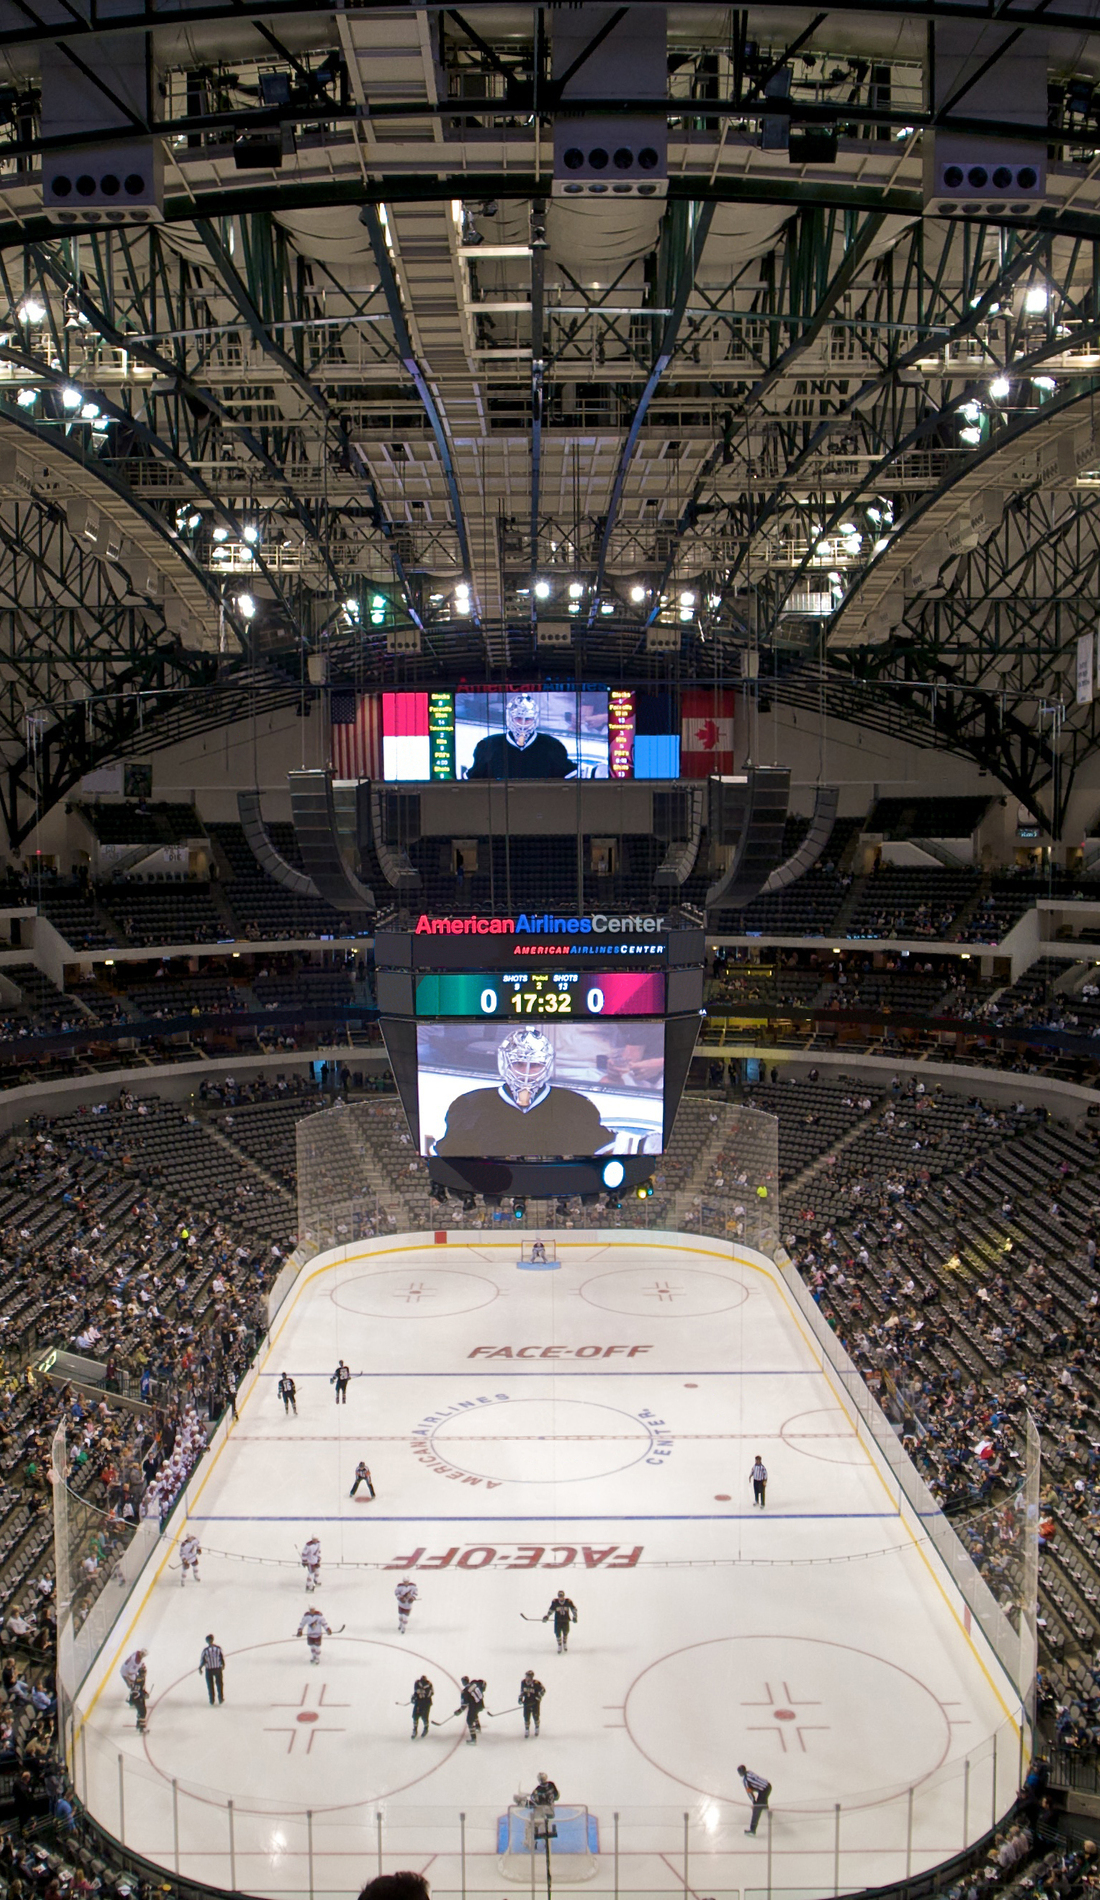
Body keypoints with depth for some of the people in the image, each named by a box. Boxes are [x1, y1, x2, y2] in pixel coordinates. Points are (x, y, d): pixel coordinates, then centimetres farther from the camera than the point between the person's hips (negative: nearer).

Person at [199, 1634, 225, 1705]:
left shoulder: (205, 1650, -19)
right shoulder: (218, 1648, -13)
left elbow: (203, 1660, -13)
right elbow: (222, 1658, -4)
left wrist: (200, 1668, 5)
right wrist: (223, 1665, 15)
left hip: (209, 1670, -2)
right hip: (218, 1668, 2)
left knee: (210, 1685, 15)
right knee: (219, 1683, 19)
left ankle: (212, 1701, 23)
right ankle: (220, 1699, 28)